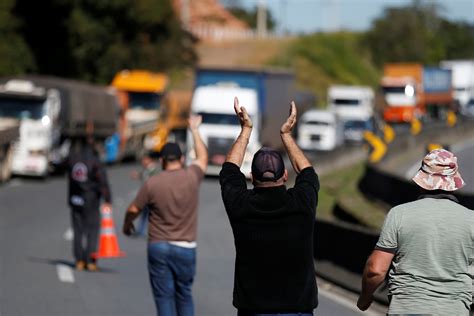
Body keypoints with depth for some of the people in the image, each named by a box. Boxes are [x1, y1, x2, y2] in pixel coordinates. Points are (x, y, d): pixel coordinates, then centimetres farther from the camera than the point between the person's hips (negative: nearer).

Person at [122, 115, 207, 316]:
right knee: (184, 295, 14)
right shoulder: (192, 177, -3)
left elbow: (133, 210, 1)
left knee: (164, 296, 2)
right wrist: (194, 130, 31)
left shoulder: (152, 183, -7)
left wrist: (127, 225, 24)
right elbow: (202, 157, 18)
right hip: (185, 248, 1)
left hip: (158, 246, -1)